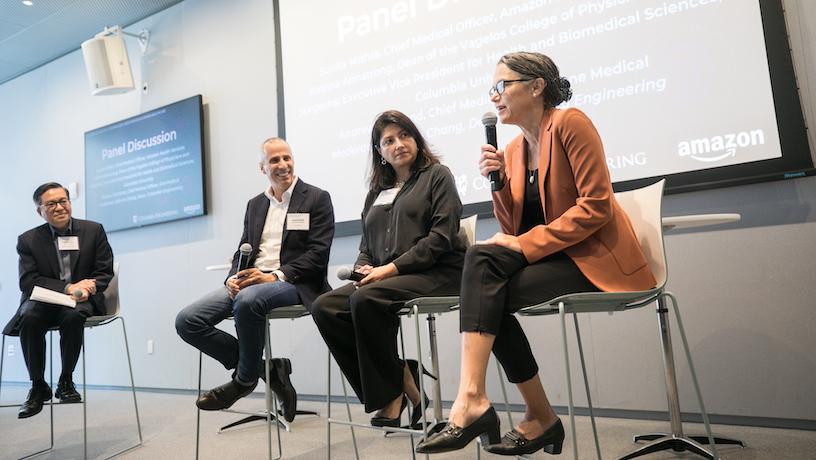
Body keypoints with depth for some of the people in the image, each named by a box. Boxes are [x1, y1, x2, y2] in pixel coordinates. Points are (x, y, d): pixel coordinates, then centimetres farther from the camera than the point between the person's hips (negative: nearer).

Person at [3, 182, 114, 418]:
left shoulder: (94, 230, 5)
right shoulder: (28, 240, 6)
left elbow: (105, 273, 3)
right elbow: (27, 281, -5)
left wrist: (85, 289, -20)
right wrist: (68, 288, -22)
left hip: (82, 301, -1)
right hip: (43, 301, 1)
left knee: (74, 315, -35)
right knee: (29, 318, -32)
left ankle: (66, 381, -13)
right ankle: (38, 387, -13)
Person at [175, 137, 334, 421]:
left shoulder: (317, 198, 2)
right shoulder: (254, 205, 20)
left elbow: (318, 254, -8)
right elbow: (242, 252, 18)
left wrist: (275, 276, -19)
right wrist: (233, 278, -5)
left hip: (293, 283, -6)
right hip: (248, 283, 6)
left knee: (248, 301, -38)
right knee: (187, 321, -13)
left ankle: (245, 379, -10)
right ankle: (265, 368, -3)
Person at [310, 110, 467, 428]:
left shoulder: (437, 175, 7)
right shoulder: (376, 192, 23)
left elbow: (442, 237, -7)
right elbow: (366, 246, 22)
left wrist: (392, 267, -15)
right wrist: (363, 268, -2)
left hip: (436, 273, -6)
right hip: (384, 278, 6)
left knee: (366, 299, -31)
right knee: (324, 307, -17)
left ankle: (391, 394, -13)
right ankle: (400, 379, -12)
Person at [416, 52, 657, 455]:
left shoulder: (569, 123, -7)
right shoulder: (514, 149, 14)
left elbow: (596, 207, -16)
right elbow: (513, 227, 10)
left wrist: (525, 244, -19)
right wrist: (498, 180, -5)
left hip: (595, 259, -7)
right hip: (548, 259, 7)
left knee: (483, 263, -24)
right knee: (481, 259, -20)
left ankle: (471, 399, -20)